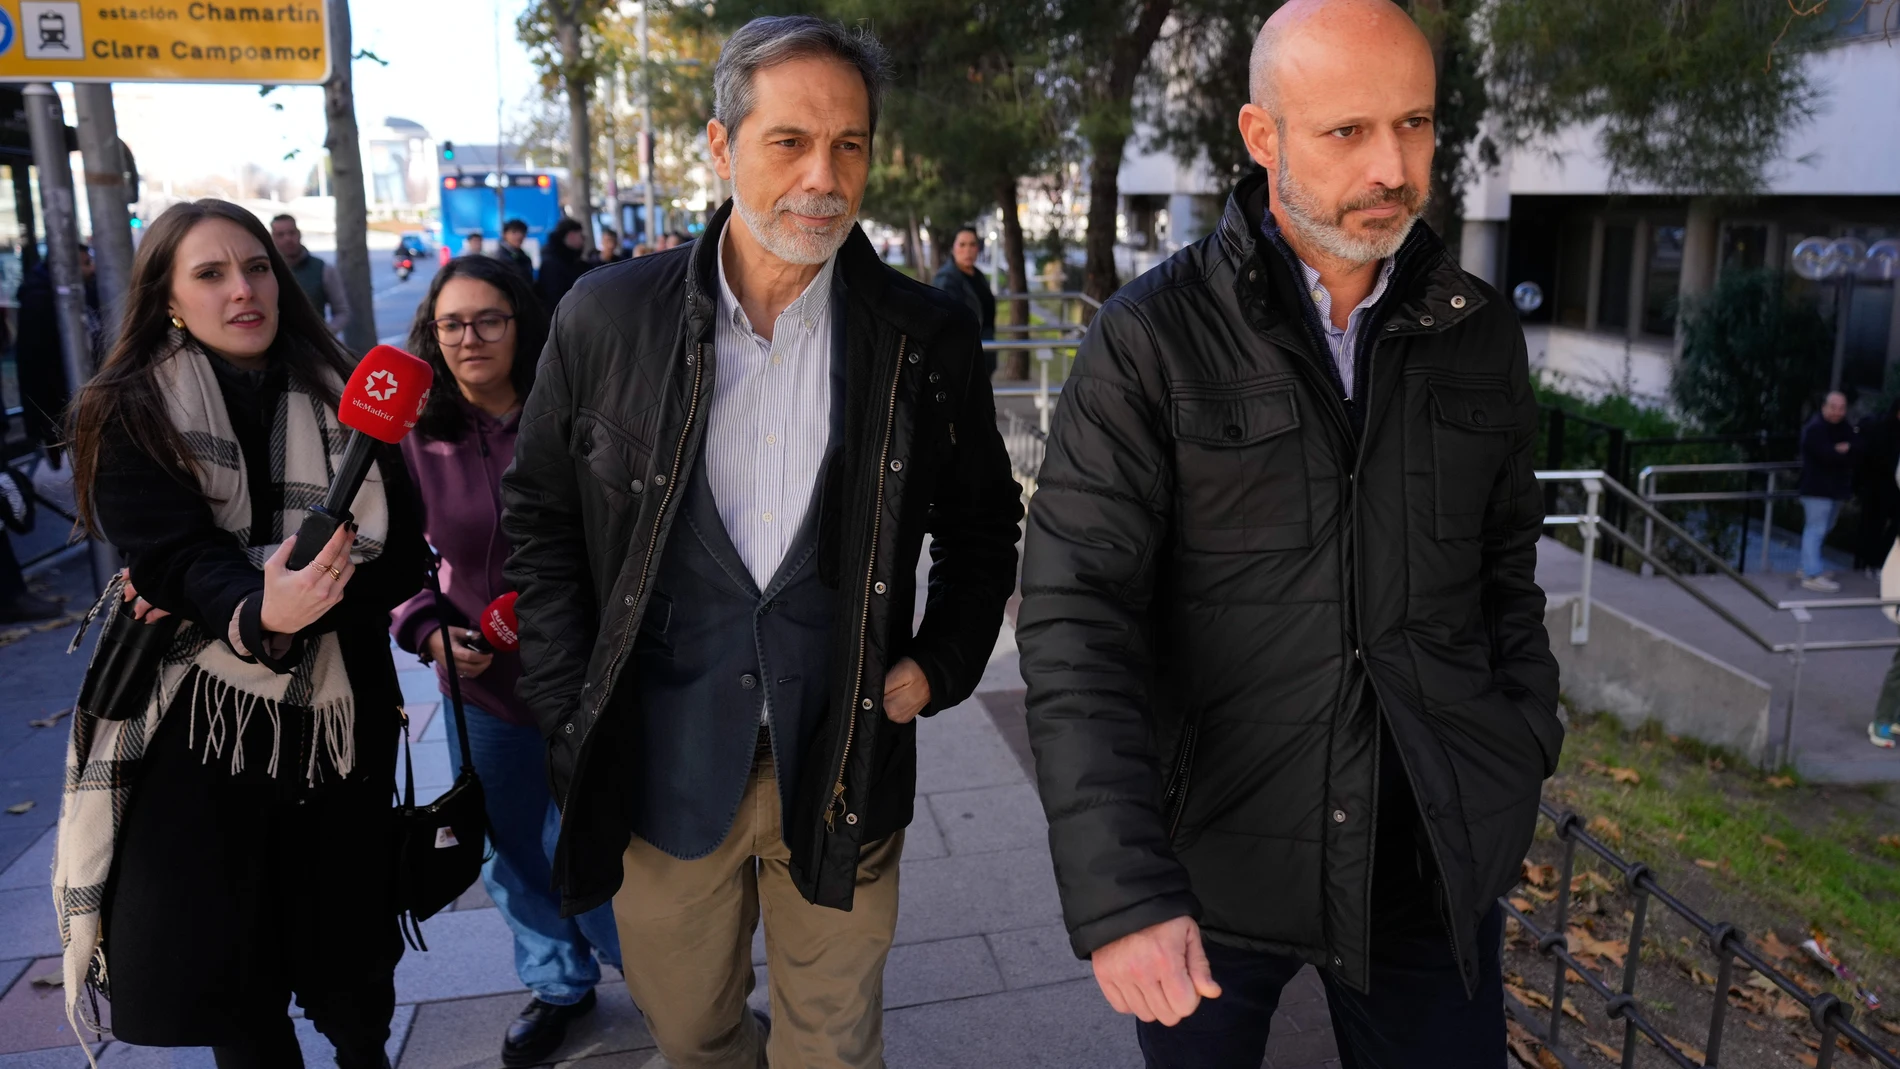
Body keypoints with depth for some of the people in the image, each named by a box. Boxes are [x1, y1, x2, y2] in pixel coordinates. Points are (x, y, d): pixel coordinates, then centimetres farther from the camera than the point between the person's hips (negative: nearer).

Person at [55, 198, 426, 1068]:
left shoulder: (342, 406, 3)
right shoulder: (128, 415, -2)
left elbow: (401, 557, -6)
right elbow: (177, 559, -16)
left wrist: (240, 602, -18)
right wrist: (257, 612, -38)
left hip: (337, 714, 2)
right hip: (196, 727, -1)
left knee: (348, 952, 8)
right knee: (223, 960, 4)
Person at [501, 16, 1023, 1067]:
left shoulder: (926, 336, -4)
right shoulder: (605, 317, -4)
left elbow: (982, 527, 8)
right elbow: (539, 517, 4)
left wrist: (940, 666, -4)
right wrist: (569, 716, -1)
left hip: (843, 769, 0)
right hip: (660, 769, 1)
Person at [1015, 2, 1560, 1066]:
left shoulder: (1482, 331, 2)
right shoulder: (1151, 339, -12)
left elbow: (1505, 565, 13)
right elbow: (1077, 619, -17)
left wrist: (1522, 766, 7)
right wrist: (1120, 890, -23)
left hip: (1435, 858, 3)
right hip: (1209, 851, -3)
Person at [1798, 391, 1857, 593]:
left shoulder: (1845, 428, 12)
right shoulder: (1815, 429, -13)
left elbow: (1858, 452, 0)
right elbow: (1829, 455, -25)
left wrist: (1846, 449, -19)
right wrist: (1847, 454, -8)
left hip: (1837, 487, 9)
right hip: (1817, 487, -9)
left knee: (1823, 529, 16)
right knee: (1815, 530, -10)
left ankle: (1809, 566, 28)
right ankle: (1812, 576, -12)